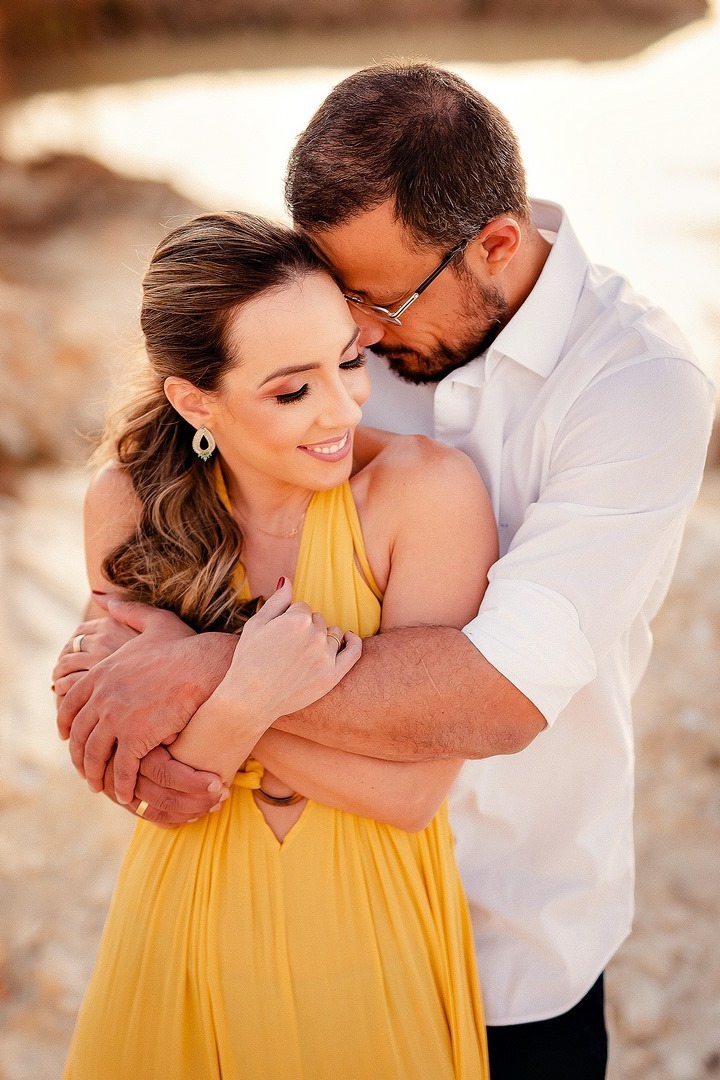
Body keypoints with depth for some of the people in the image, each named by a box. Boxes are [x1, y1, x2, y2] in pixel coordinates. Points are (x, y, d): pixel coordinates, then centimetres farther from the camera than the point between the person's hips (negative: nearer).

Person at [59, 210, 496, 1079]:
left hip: (374, 932, -2)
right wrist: (243, 702, -31)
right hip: (198, 922, 2)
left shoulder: (427, 491, -23)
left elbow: (411, 792, -21)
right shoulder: (127, 504, -14)